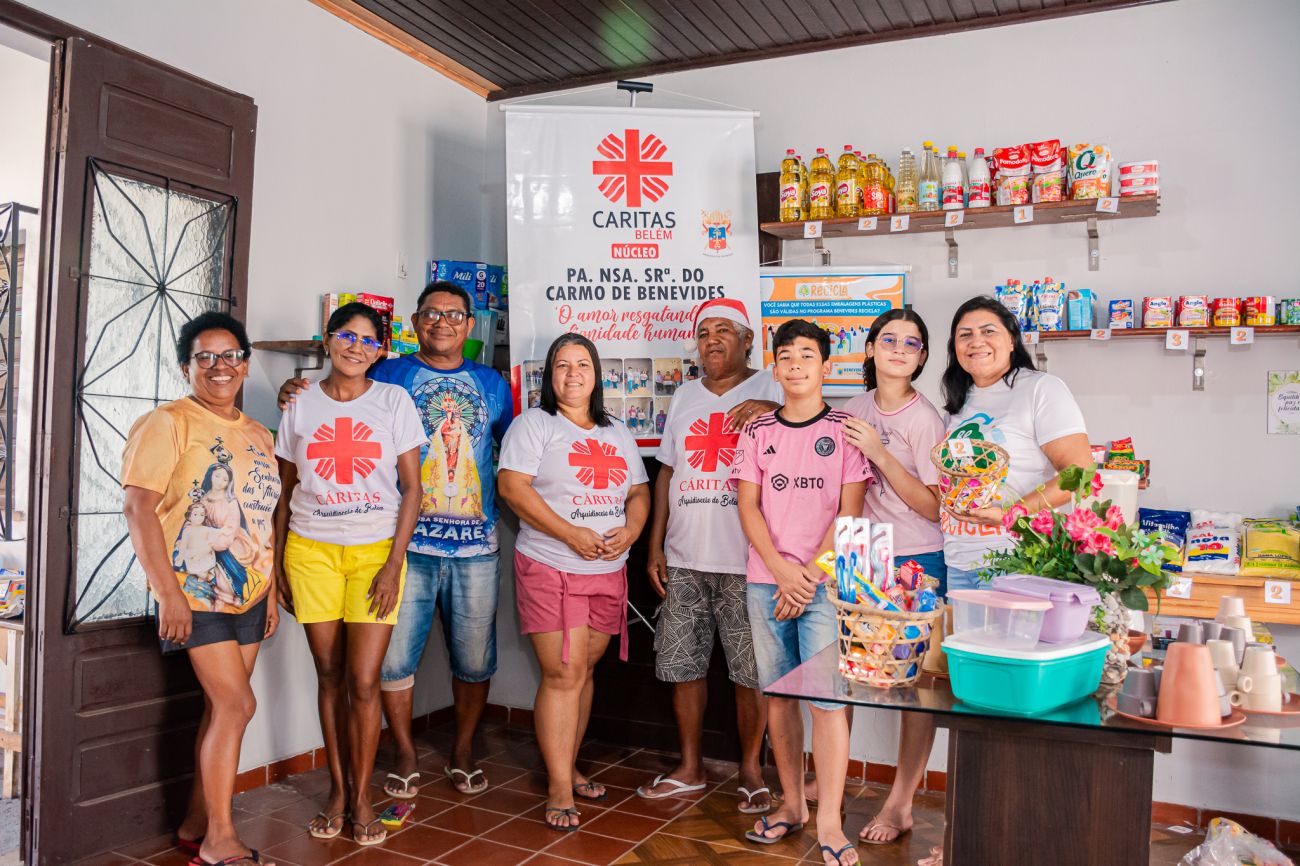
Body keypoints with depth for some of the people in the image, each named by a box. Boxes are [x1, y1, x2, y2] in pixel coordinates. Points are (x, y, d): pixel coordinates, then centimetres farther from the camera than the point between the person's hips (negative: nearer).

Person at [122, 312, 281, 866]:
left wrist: (271, 592, 14)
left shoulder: (257, 435, 13)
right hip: (196, 596, -6)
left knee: (222, 707, 11)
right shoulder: (168, 424, -8)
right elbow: (138, 508, -15)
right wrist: (168, 593, -20)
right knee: (237, 703, -9)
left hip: (247, 595, 7)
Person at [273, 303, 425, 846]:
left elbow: (412, 489, -2)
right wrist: (276, 563, 7)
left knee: (363, 681, -3)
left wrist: (393, 564, -9)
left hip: (376, 551, -2)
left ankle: (361, 798, 14)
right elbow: (285, 490, 11)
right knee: (329, 676, 9)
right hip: (311, 551, 2)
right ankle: (337, 790, 24)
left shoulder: (393, 402, 0)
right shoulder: (300, 405, 6)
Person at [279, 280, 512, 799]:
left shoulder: (492, 383, 13)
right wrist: (296, 399, -10)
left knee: (475, 660, 9)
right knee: (394, 656, -1)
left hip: (476, 546, 2)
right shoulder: (388, 376, 6)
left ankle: (462, 752, 30)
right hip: (407, 544, -2)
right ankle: (406, 756, 21)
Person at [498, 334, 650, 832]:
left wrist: (631, 530, -7)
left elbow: (639, 492, 16)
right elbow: (512, 486, -12)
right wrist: (572, 534, -18)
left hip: (609, 571, 5)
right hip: (550, 568, -5)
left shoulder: (618, 435, 17)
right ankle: (559, 790, 4)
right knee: (562, 674, -7)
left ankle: (566, 767, 28)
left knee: (583, 670, 12)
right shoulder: (534, 424, -1)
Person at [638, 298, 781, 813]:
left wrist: (773, 412, -29)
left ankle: (750, 772, 22)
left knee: (751, 670, 3)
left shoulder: (771, 391, 0)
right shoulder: (684, 398, 15)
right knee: (682, 663, 11)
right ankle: (690, 768, 28)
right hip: (684, 559, 5)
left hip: (746, 559, -4)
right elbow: (667, 474, 15)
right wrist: (655, 547, 11)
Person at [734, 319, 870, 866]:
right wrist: (781, 570, -8)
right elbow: (748, 506, 4)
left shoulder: (845, 430, 1)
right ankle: (792, 804, 24)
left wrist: (810, 575, -11)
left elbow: (850, 512, -4)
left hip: (825, 583, -3)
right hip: (766, 581, 3)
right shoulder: (758, 432, 8)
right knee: (778, 694, 10)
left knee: (826, 696, -7)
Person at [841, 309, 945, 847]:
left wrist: (880, 453, -21)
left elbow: (934, 507, -14)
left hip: (916, 563, -5)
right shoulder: (855, 409, 6)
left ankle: (901, 803, 16)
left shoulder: (924, 419, -11)